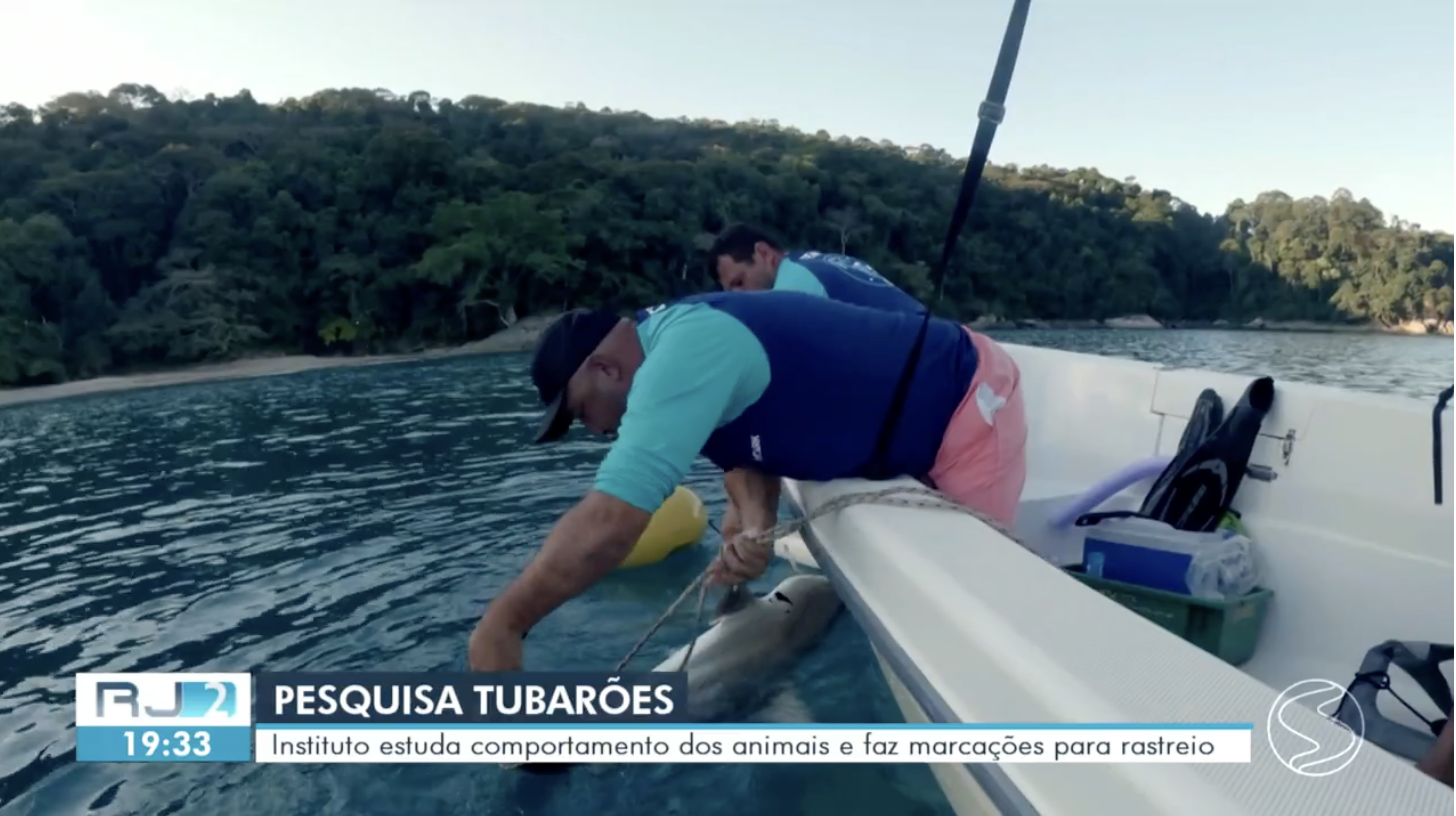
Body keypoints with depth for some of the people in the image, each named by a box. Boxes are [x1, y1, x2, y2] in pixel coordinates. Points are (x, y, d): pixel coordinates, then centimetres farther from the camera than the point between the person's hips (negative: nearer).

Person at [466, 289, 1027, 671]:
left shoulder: (685, 354, -31)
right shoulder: (683, 338, 2)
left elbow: (608, 520, -39)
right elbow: (745, 448, -2)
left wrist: (500, 626, -31)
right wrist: (757, 528, -23)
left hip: (971, 407, -9)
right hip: (931, 417, 9)